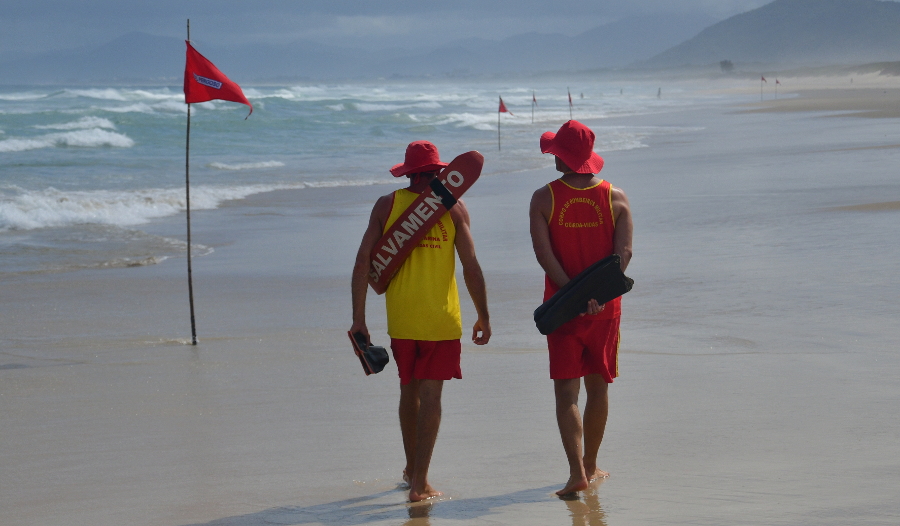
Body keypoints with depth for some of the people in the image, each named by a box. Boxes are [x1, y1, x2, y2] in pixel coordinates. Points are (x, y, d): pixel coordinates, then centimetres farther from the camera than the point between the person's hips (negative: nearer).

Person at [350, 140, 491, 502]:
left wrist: (358, 319, 2)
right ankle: (419, 483, -5)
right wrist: (483, 317, 4)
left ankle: (412, 469, 33)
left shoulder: (386, 205, 2)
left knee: (409, 391, 18)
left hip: (401, 318, 2)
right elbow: (470, 266, -5)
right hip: (440, 318, -2)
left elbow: (363, 262, -3)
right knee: (430, 395, 0)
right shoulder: (453, 206, -2)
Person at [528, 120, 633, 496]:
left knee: (566, 391, -2)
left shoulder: (543, 199, -5)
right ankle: (591, 466, 27)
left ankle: (577, 472, -15)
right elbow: (623, 252, -11)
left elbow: (544, 253, -14)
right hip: (606, 309, 2)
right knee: (598, 388, 15)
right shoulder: (615, 198, 0)